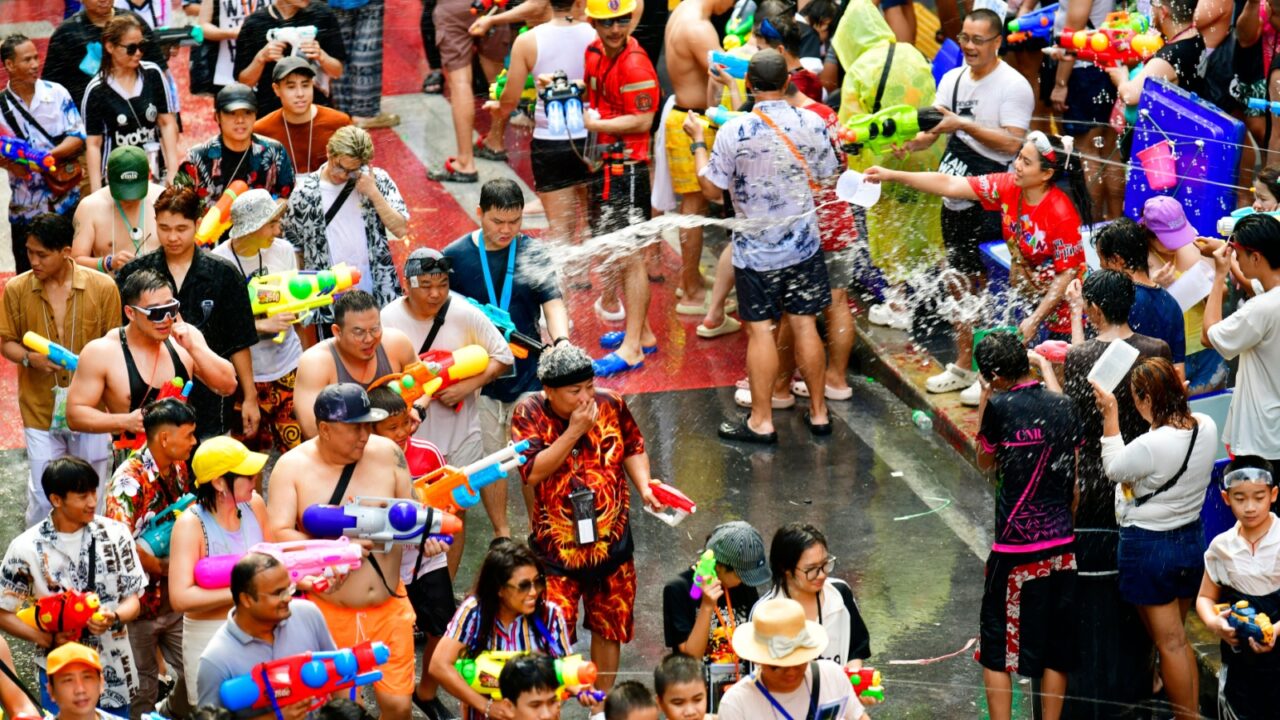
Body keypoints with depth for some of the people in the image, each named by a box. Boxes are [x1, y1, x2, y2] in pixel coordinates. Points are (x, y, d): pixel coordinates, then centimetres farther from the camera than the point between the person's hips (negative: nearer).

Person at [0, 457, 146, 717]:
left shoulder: (115, 534, -5)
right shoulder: (26, 548, -9)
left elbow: (132, 600, 1)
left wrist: (113, 618, -21)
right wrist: (47, 638, -17)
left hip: (115, 677, 2)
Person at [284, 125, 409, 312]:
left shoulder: (377, 180, -1)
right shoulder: (305, 192, -1)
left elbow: (401, 229, -8)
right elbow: (294, 249, 7)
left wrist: (374, 193, -15)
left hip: (379, 294, 0)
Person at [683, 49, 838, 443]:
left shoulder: (734, 131, -17)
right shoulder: (813, 124, -7)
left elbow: (711, 188, -9)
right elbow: (827, 177, 5)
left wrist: (698, 141, 3)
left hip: (755, 250, -3)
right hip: (803, 244, 3)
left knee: (760, 330, 4)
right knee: (805, 325, 11)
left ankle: (761, 421, 10)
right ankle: (818, 413, 20)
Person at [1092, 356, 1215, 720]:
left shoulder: (1151, 445, -29)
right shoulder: (1206, 427, -8)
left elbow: (1114, 468, -9)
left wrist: (1110, 416, -5)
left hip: (1149, 547, -7)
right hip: (1192, 539, 7)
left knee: (1169, 643, 6)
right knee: (1178, 638, 21)